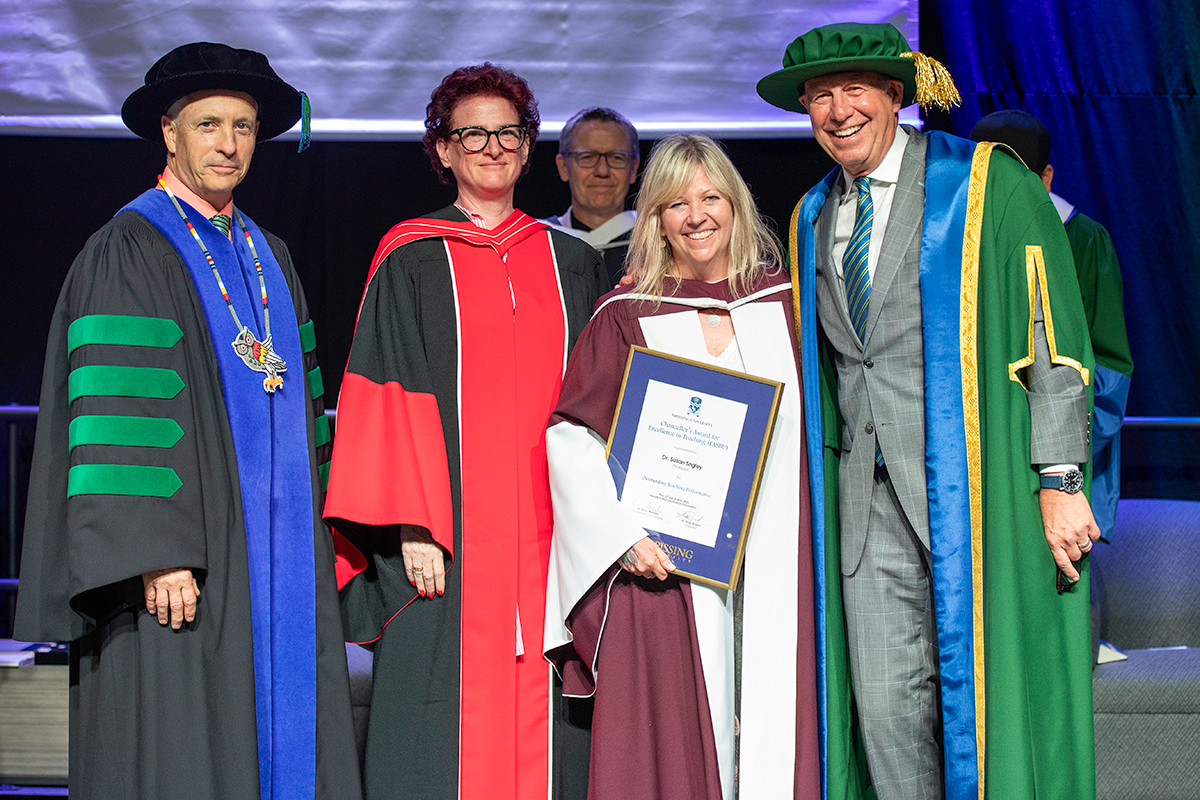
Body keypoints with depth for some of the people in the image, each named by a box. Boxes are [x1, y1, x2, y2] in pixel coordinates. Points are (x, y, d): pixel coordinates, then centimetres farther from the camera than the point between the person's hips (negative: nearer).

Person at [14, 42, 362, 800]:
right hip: (186, 564, -7)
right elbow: (116, 412, -14)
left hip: (277, 559, 7)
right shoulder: (128, 249, -5)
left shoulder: (269, 256, 17)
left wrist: (310, 533, 13)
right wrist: (155, 552, -21)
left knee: (281, 739, 6)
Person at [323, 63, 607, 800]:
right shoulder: (411, 263, 4)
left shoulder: (574, 264, 14)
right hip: (450, 537, -3)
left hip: (550, 535, 3)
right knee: (450, 730, -4)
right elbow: (391, 399, -2)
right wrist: (413, 525, -12)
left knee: (542, 728, 2)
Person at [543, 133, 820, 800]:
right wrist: (625, 533, -13)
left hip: (774, 563, 2)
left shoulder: (783, 301, 10)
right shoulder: (627, 316, 3)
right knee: (678, 741, -5)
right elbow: (569, 436, -2)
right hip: (667, 563, -2)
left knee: (773, 725, 0)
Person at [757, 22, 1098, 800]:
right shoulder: (814, 218, 15)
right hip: (867, 496, 5)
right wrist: (826, 477, 14)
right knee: (883, 706, 2)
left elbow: (1055, 334, -5)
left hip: (973, 484, -5)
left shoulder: (986, 183, -1)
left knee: (986, 695, -3)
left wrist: (1060, 481, -11)